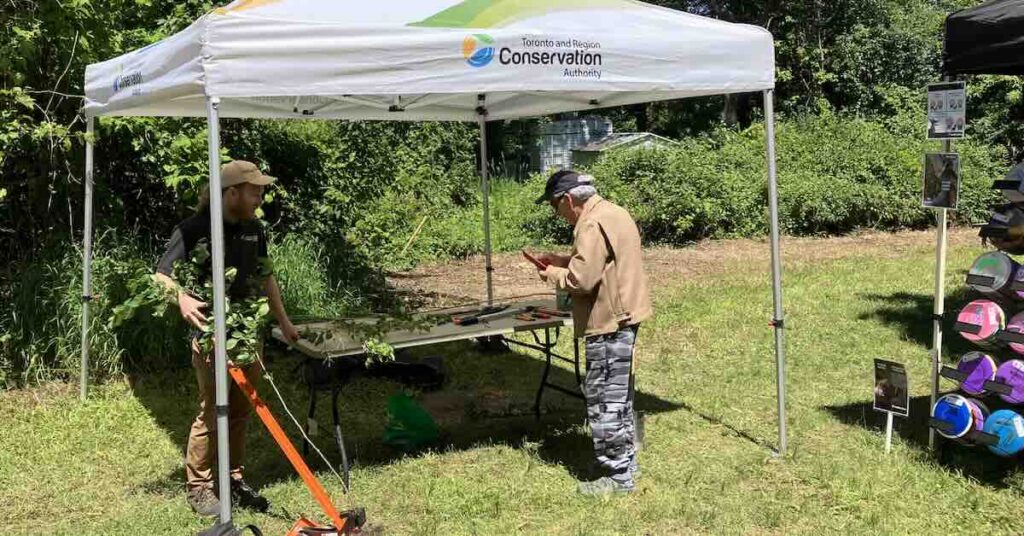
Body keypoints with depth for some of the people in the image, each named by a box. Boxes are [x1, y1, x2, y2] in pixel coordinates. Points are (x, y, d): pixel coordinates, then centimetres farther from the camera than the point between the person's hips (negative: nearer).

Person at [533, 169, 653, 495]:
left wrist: (554, 274, -5)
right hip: (625, 316, 11)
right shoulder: (613, 212, 13)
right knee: (619, 395, 20)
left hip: (608, 324, -11)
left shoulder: (592, 224, -19)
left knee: (604, 399, -2)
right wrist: (563, 260, 13)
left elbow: (581, 280, -24)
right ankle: (627, 462, 31)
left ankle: (619, 477, 6)